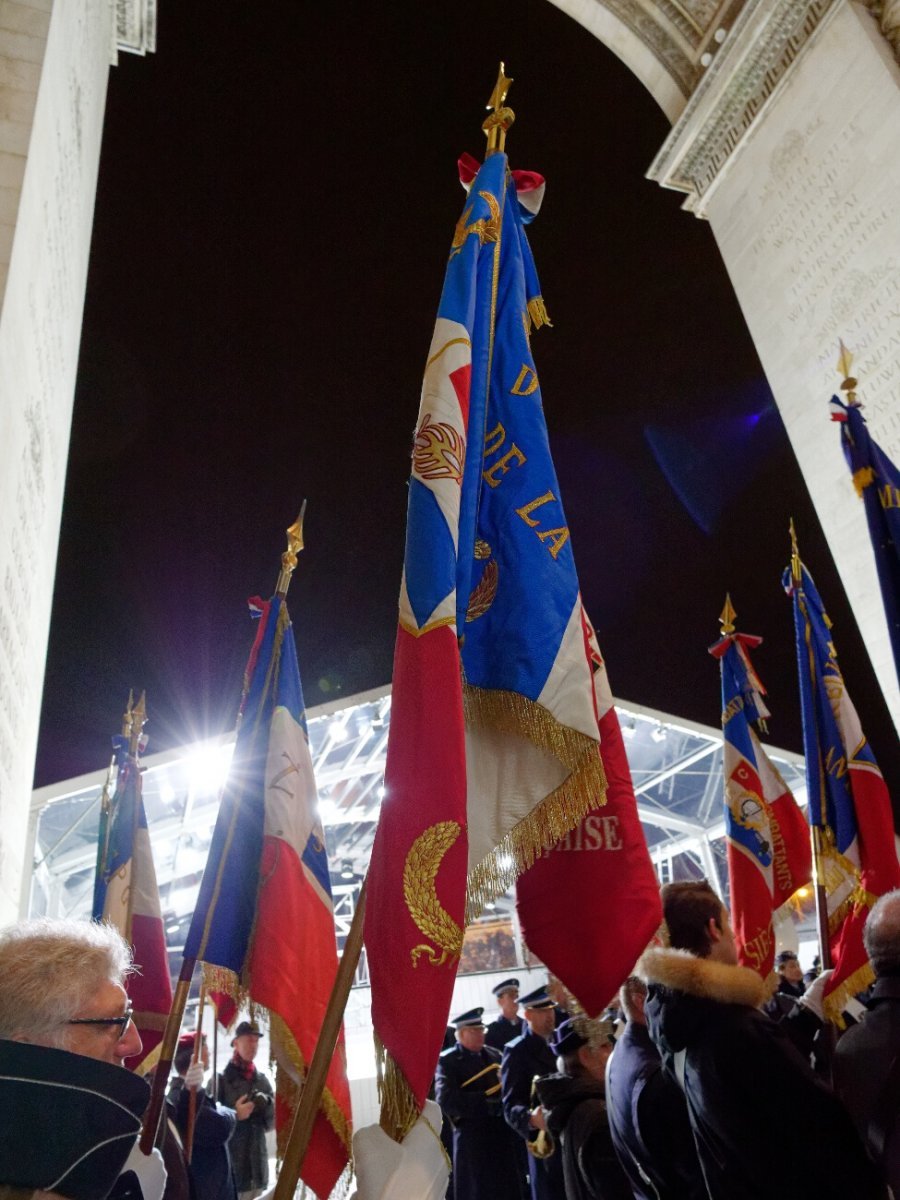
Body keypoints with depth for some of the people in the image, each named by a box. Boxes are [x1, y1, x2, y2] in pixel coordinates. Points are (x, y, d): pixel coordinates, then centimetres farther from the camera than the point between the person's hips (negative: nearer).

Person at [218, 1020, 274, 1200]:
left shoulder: (262, 1080, 10)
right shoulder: (220, 1079, -4)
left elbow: (270, 1123, 11)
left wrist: (266, 1104, -8)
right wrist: (236, 1113, -22)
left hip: (257, 1164, 5)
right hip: (228, 1163, -5)